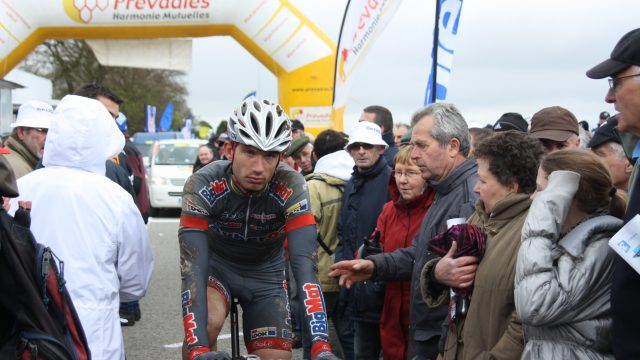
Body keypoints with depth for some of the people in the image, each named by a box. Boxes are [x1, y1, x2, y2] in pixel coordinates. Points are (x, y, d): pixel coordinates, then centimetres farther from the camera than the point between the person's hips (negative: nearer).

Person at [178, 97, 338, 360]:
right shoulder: (203, 186, -31)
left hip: (265, 274, 2)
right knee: (207, 322, -33)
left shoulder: (291, 187, -28)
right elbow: (193, 267, -37)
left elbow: (304, 264, -35)